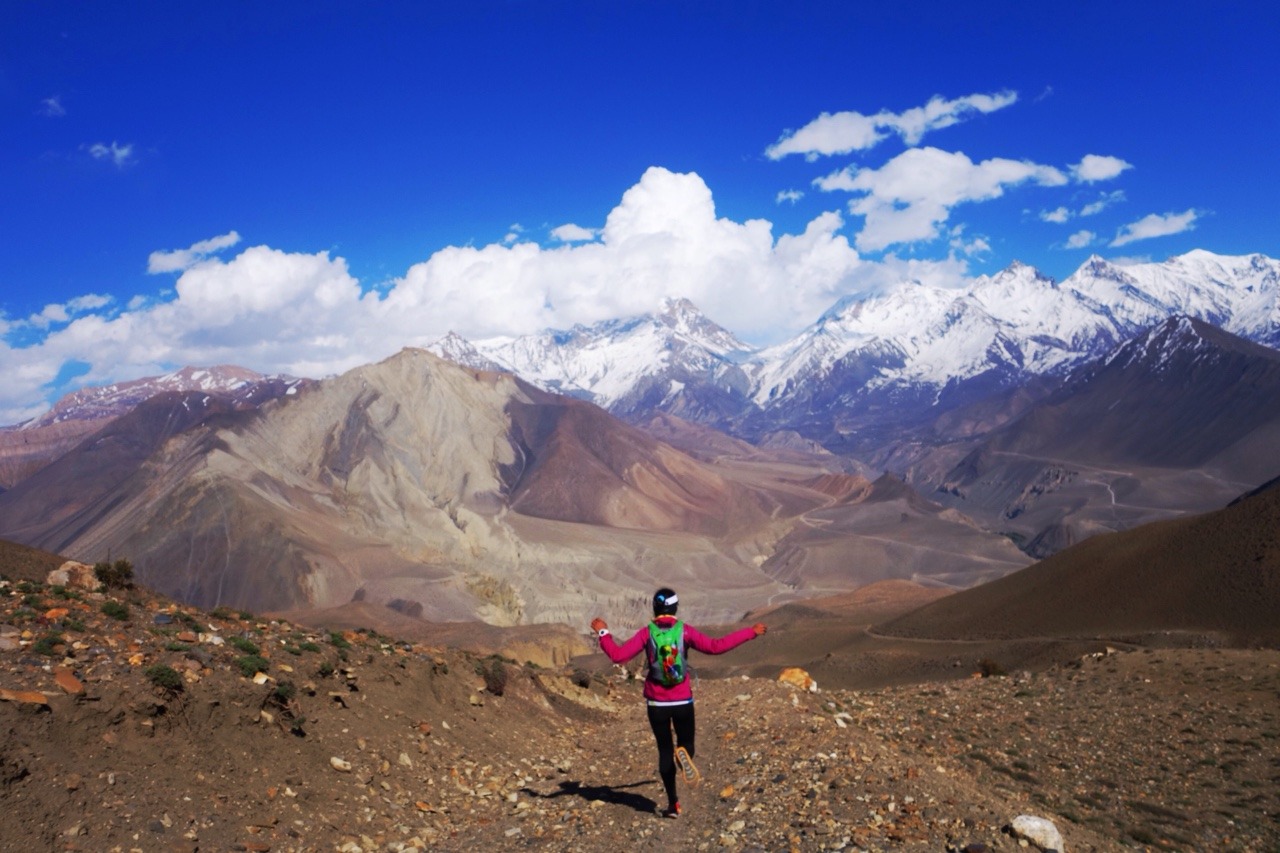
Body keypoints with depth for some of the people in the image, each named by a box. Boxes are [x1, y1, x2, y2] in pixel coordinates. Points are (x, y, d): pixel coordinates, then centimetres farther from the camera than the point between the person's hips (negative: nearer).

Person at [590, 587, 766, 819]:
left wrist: (603, 632, 4)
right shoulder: (685, 630, -7)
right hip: (683, 702, 0)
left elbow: (618, 655, -10)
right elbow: (715, 646, -13)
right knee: (686, 743, 15)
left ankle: (673, 804, 10)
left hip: (656, 703, 1)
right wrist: (750, 632, -6)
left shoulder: (646, 633, -6)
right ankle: (684, 754, -23)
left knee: (665, 750, 12)